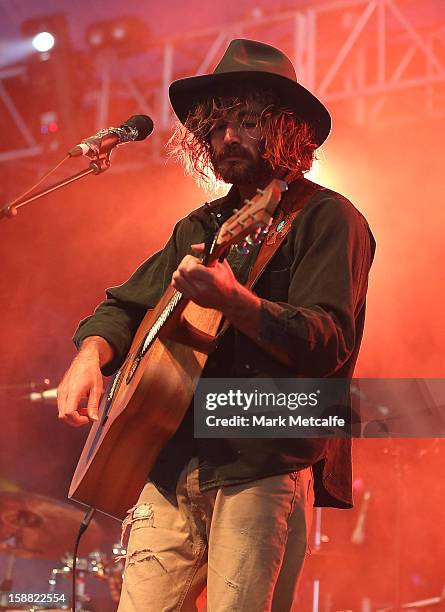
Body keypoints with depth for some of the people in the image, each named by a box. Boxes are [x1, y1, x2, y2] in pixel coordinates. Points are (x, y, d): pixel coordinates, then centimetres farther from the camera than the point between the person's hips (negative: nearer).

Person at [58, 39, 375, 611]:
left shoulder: (327, 219, -1)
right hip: (171, 464, 6)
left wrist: (234, 301, -29)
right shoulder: (202, 226, 20)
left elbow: (328, 344, -14)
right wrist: (92, 352, 0)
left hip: (265, 467, -6)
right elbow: (126, 303, 23)